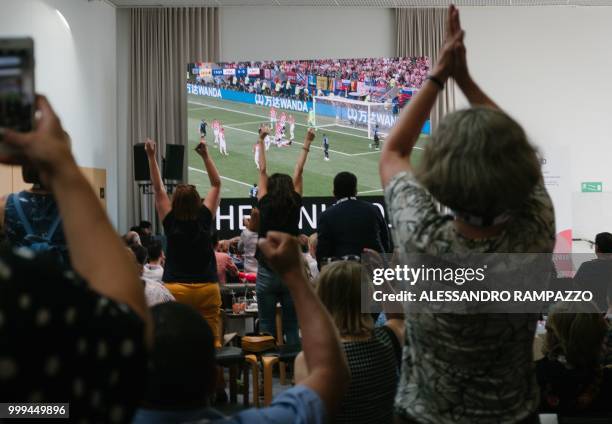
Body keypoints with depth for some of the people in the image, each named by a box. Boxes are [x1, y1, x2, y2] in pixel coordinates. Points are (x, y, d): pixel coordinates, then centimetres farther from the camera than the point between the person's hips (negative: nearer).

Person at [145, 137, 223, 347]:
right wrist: (205, 155, 6)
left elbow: (158, 189, 4)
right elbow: (216, 184, 6)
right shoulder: (205, 218, -3)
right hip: (207, 288, 1)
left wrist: (152, 157, 5)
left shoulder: (170, 221, -4)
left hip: (176, 288, -1)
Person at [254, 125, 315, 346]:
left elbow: (262, 170, 2)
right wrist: (307, 144, 13)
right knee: (292, 328, 6)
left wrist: (261, 140, 9)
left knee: (267, 328, 4)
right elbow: (298, 172, 6)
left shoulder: (265, 207, -5)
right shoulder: (295, 207, -2)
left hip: (267, 274, -1)